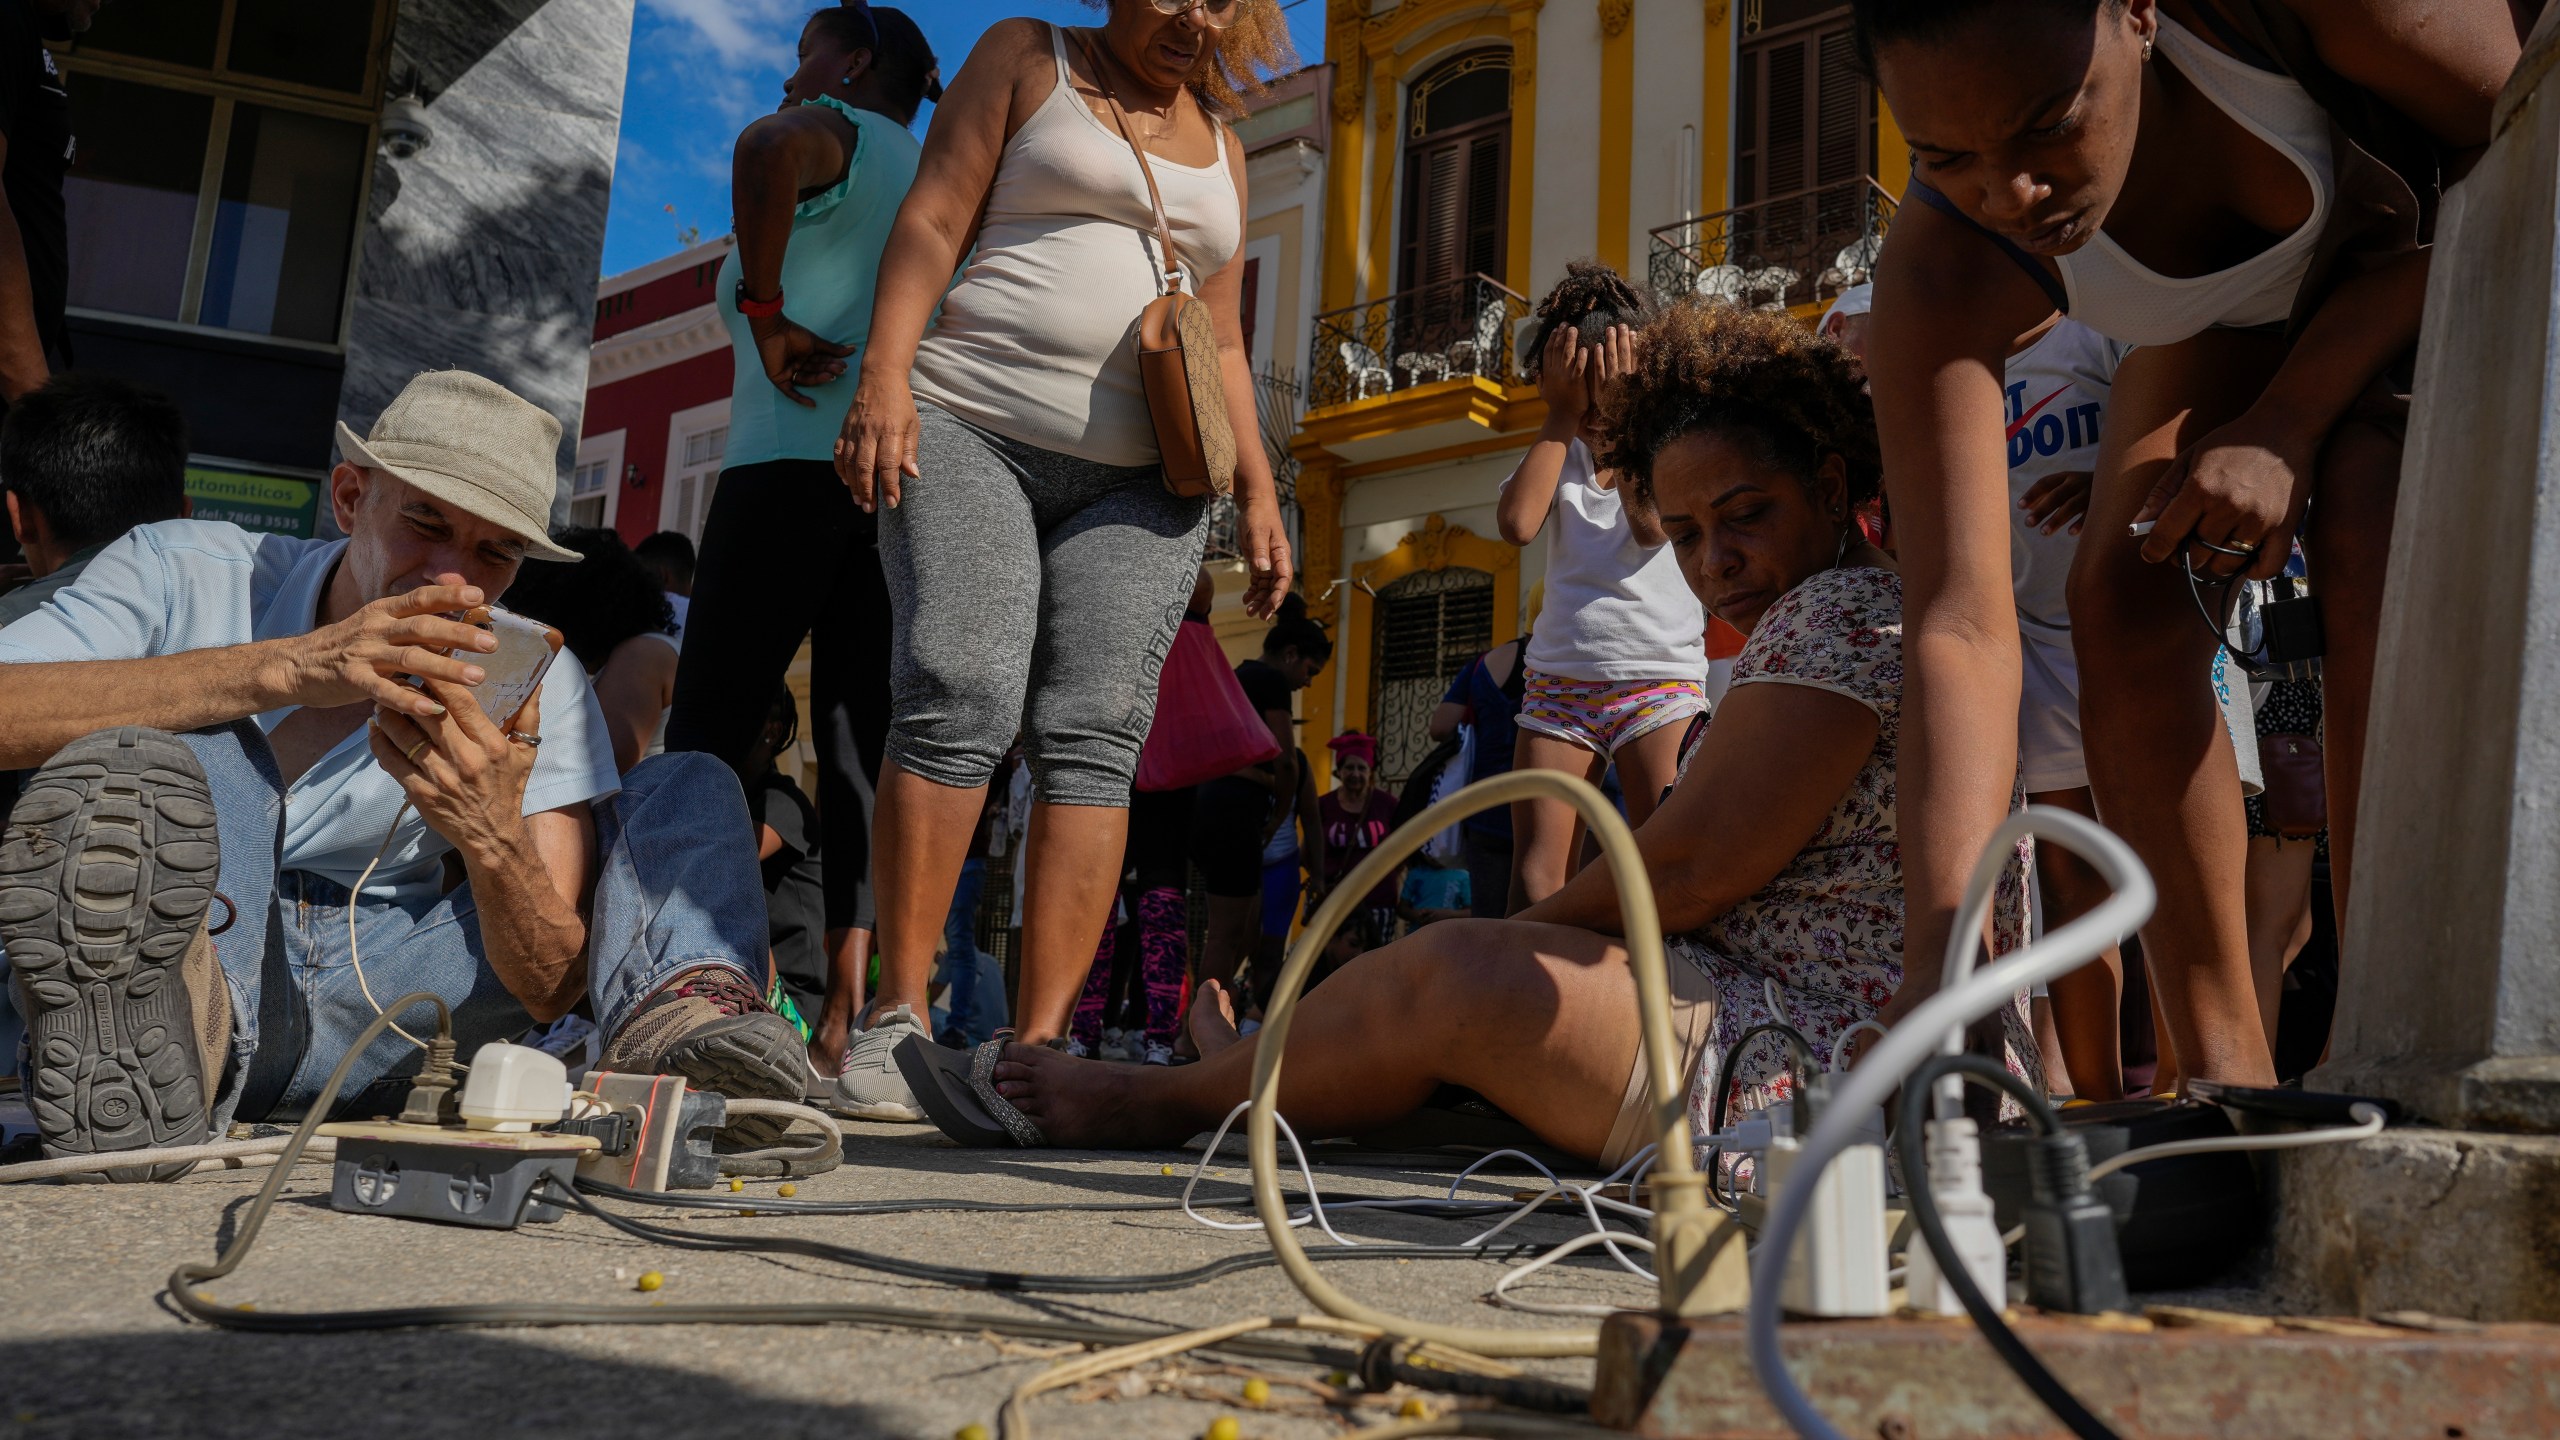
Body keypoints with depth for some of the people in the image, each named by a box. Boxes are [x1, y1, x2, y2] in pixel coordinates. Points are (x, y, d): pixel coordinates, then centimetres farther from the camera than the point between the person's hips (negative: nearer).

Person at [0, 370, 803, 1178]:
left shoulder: (533, 688, -2)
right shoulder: (187, 577, -5)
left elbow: (551, 990, -10)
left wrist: (494, 839, -31)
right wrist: (283, 670, -35)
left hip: (370, 1012, 2)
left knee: (689, 787, -6)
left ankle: (676, 1020, -36)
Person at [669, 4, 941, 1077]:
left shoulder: (830, 133, 6)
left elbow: (766, 149, -19)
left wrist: (766, 317, -14)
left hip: (796, 468, -6)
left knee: (708, 735, -5)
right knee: (862, 752, -1)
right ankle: (848, 1019, -8)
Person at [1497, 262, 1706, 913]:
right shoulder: (1555, 453, 13)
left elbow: (1651, 525, -15)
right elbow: (1517, 523, -9)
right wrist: (1564, 415, -3)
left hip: (1659, 679, -2)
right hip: (1557, 681, 3)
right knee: (1533, 879, -7)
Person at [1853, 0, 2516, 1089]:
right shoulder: (1944, 275, -34)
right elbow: (1959, 627, -40)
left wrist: (2285, 426, -32)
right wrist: (1943, 957, -49)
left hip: (2457, 263, -2)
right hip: (2237, 313, 2)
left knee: (2374, 541, -28)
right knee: (2125, 597, -18)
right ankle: (2223, 1073, -8)